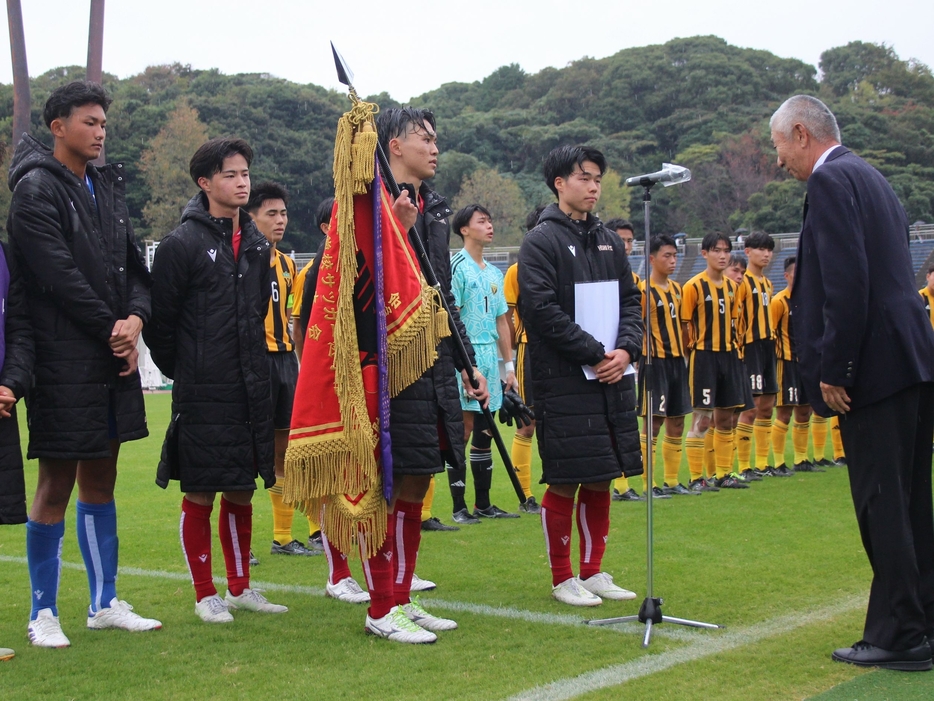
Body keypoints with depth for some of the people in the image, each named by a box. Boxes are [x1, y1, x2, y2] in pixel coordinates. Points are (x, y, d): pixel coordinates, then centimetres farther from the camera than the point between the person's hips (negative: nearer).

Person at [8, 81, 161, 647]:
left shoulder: (108, 188, 15)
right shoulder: (36, 189, -8)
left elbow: (134, 266, 12)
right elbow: (60, 275, -16)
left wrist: (136, 318, -7)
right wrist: (112, 331, -11)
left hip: (114, 359, 7)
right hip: (64, 361, -7)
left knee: (100, 480, 13)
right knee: (57, 484, -2)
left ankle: (105, 603, 21)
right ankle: (44, 613, 8)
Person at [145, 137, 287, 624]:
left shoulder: (256, 244, 12)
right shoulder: (182, 244, -8)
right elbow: (160, 321, -6)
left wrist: (254, 369, 16)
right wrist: (182, 373, 1)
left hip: (252, 391, 6)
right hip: (203, 396, -6)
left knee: (242, 492, 12)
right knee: (200, 494, 0)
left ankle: (239, 588, 23)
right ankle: (206, 596, 11)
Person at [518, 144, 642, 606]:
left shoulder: (608, 241, 15)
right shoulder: (542, 240, -5)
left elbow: (631, 300, 14)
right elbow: (541, 309, -14)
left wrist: (625, 349, -5)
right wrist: (595, 354, -15)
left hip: (612, 378, 6)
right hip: (563, 381, -6)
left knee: (601, 480, 10)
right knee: (564, 482, -2)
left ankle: (593, 572, 20)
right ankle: (562, 579, 9)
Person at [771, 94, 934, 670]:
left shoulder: (831, 180, -11)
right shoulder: (868, 177, 20)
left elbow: (847, 283, -21)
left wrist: (833, 371, -17)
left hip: (876, 364, -10)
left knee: (881, 503, -4)